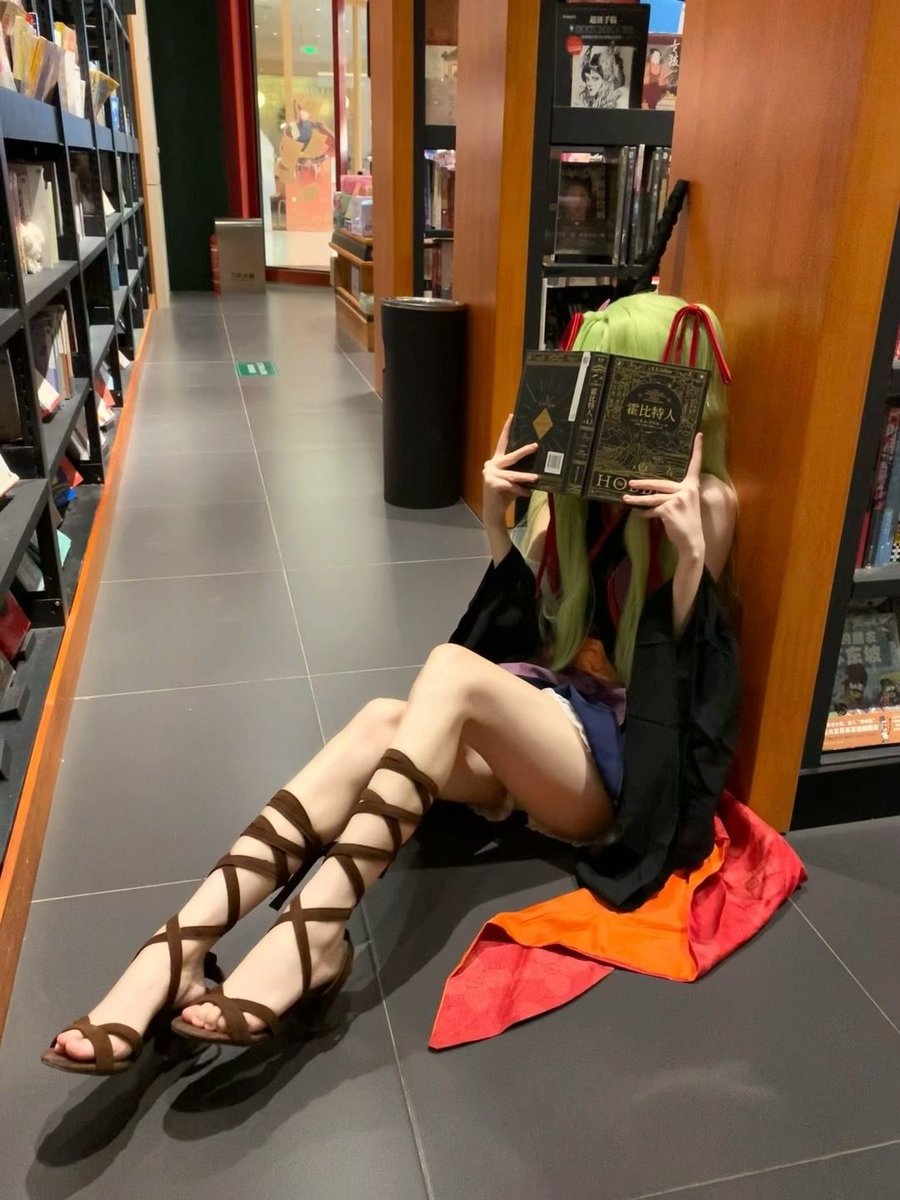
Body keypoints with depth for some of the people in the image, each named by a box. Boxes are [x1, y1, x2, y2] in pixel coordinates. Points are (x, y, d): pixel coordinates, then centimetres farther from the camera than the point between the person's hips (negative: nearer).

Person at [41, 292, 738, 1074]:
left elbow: (677, 663, -10)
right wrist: (497, 524, -5)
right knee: (383, 724, -27)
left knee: (455, 668, -33)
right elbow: (528, 623, 8)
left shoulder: (707, 501, -6)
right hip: (544, 714, 5)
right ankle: (180, 946, -35)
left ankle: (314, 933, -39)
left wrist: (688, 550, -24)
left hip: (621, 759, -4)